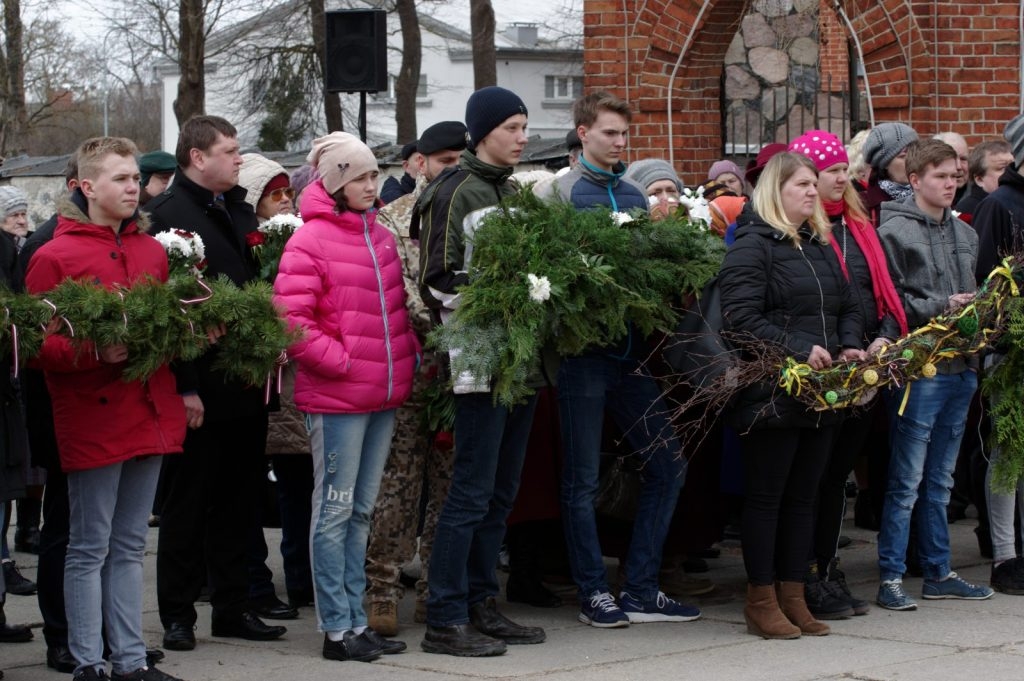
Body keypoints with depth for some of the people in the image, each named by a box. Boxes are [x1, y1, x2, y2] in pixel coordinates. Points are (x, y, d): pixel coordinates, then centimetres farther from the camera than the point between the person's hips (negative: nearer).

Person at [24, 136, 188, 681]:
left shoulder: (153, 252, 12)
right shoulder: (54, 257, -7)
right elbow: (37, 344, -10)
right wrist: (94, 352, -24)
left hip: (149, 416, 6)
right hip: (92, 421, -6)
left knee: (129, 546, 13)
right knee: (90, 548, 1)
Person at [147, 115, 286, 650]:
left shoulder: (240, 211, 15)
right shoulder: (167, 215, -10)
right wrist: (183, 387, -18)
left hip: (245, 385, 7)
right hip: (199, 391, -7)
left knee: (237, 501, 12)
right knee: (186, 504, 2)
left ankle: (232, 608, 20)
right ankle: (177, 615, 10)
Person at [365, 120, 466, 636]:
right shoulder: (394, 219, 2)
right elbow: (400, 287, -9)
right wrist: (443, 328, -22)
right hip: (411, 366, -4)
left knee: (451, 485, 7)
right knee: (398, 483, -4)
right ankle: (381, 593, 2)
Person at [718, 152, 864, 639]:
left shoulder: (820, 246, 17)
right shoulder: (752, 246, -8)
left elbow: (848, 308, 23)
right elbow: (742, 319, -17)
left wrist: (849, 345, 3)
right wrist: (800, 351, -22)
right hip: (774, 393, -8)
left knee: (803, 496, 11)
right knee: (766, 496, 0)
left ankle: (793, 596, 18)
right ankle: (761, 602, 6)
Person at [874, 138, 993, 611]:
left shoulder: (965, 233, 15)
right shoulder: (894, 231, -8)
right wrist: (941, 306, -17)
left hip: (959, 367, 7)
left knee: (939, 480, 14)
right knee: (906, 482, -5)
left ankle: (938, 572, 21)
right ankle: (891, 577, 0)